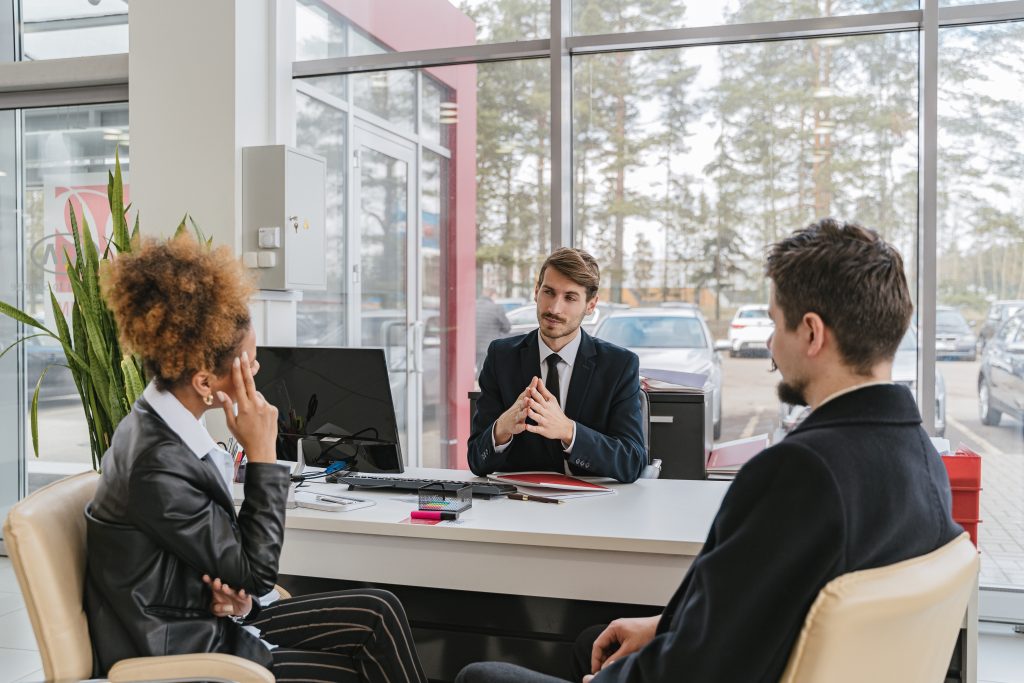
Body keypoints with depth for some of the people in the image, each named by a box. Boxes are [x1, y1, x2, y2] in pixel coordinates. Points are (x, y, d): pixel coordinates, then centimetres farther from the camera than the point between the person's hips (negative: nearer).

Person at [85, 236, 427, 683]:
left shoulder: (159, 425, 0)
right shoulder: (158, 466, -29)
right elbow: (256, 570, -19)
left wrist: (235, 595, -9)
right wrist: (262, 454, -20)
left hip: (201, 621, 8)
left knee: (378, 613, 1)